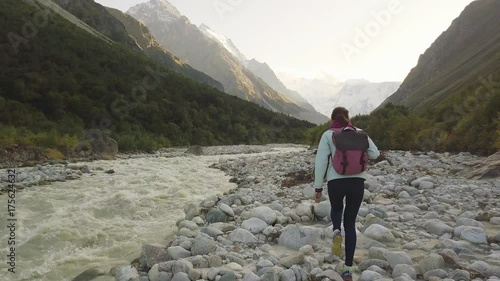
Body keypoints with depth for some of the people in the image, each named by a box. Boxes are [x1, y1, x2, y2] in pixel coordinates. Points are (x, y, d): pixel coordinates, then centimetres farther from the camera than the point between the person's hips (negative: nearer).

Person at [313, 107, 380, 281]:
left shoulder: (328, 135, 2)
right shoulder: (359, 132, 9)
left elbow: (320, 162, -4)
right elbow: (374, 154, 4)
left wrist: (318, 188, 0)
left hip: (336, 181, -1)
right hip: (357, 181, 2)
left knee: (336, 209, 30)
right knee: (350, 223, 13)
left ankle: (337, 232, -3)